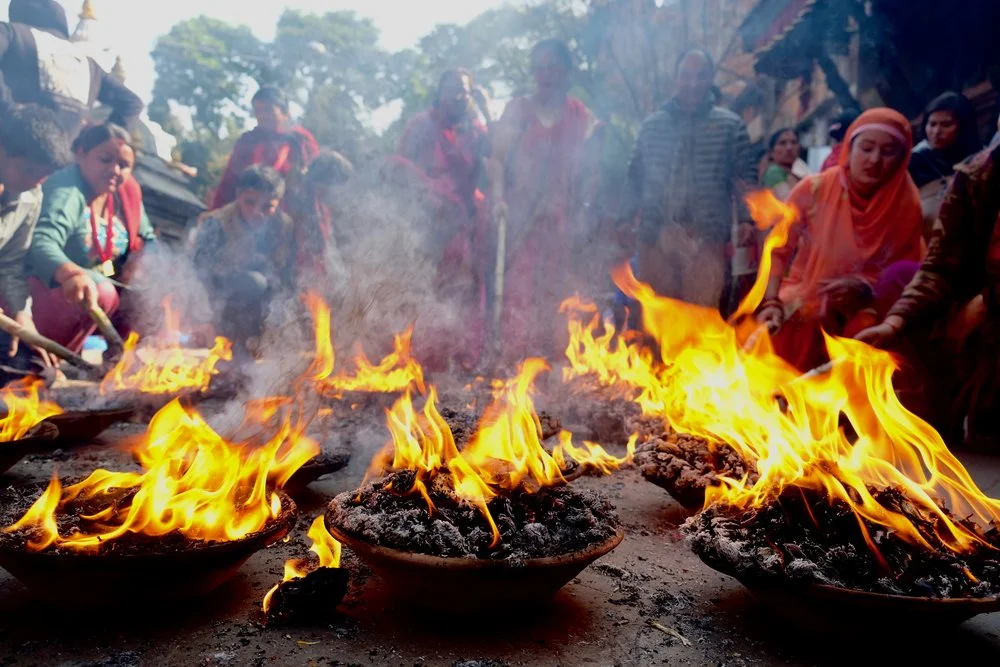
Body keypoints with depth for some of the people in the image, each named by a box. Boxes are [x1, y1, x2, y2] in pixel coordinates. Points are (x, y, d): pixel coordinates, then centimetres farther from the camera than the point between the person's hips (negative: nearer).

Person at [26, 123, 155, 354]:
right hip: (51, 287, -7)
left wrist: (140, 260, -14)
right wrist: (71, 274, -62)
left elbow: (147, 239, 11)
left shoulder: (127, 189, 0)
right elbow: (42, 244, -40)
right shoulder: (65, 191, -23)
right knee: (101, 293, -34)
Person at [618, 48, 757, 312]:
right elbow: (636, 176, 16)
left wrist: (747, 218, -9)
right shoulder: (652, 125, 15)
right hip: (656, 234, 2)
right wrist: (625, 218, 4)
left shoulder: (730, 125, 9)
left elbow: (745, 177, 5)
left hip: (706, 236, -2)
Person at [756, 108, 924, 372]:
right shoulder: (813, 190, -8)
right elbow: (777, 252, -4)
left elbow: (905, 279, 0)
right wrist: (771, 303, -19)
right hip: (801, 308, -1)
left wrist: (864, 287, -21)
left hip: (862, 314, 1)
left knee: (906, 273, -27)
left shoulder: (907, 205, -5)